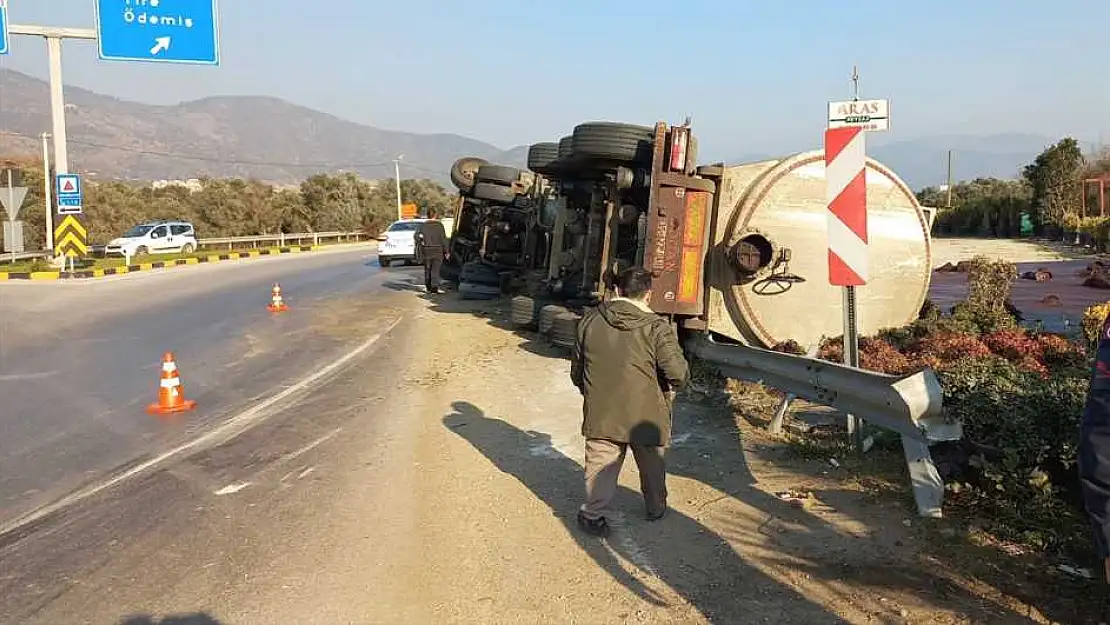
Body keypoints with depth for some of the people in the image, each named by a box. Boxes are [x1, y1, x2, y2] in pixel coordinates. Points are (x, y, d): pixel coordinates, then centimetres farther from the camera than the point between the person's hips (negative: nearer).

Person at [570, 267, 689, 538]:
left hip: (600, 413, 2)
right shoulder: (656, 327, -14)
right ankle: (656, 508, 38)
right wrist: (670, 389, 4)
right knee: (652, 465, 20)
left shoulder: (590, 320, -1)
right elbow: (678, 373, -18)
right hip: (645, 414, -1)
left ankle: (593, 514, 16)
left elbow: (576, 371, 8)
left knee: (601, 465, 15)